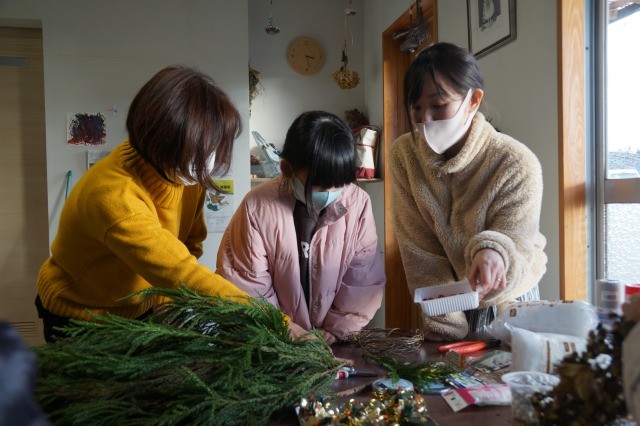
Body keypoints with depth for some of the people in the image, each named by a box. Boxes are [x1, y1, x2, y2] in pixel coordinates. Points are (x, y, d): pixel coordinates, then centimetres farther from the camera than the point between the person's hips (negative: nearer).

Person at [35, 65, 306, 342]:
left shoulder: (184, 174, -16)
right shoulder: (113, 196, -37)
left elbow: (190, 245, -5)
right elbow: (185, 278, -41)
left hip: (143, 310, 5)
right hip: (79, 319, -5)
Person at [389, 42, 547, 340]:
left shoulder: (517, 164, -19)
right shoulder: (403, 155, -11)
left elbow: (514, 244, -18)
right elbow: (419, 250, -12)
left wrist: (494, 252, -42)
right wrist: (444, 325, -15)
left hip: (506, 302, -1)